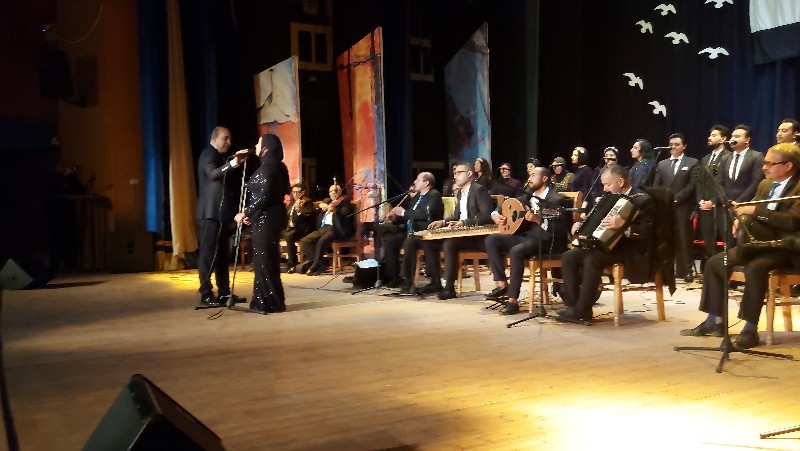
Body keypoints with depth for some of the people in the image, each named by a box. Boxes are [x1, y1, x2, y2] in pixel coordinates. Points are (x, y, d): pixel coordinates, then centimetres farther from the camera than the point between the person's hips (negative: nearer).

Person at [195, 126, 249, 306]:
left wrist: (230, 215, 19)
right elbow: (213, 174, -30)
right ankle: (206, 294, -6)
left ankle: (224, 292, 16)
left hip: (221, 213, 10)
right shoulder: (208, 154, -9)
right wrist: (233, 163, -45)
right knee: (208, 253, -8)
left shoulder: (219, 157, 21)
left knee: (222, 254, 11)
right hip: (211, 213, -10)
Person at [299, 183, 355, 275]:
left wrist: (334, 210, -30)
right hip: (323, 228, 7)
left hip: (336, 229, -6)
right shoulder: (327, 201, 26)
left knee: (321, 241, -34)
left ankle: (314, 267, -20)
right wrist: (320, 206, -1)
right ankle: (320, 264, -13)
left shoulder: (344, 201, 8)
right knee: (304, 241, -17)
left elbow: (344, 214, -11)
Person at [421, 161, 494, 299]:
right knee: (428, 241, -1)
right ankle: (435, 281, 2)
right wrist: (443, 222, 4)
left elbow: (487, 216, -20)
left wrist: (464, 223, -28)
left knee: (449, 243, -34)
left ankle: (449, 286, -27)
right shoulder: (460, 192, 18)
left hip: (477, 235, -9)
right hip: (462, 232, 9)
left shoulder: (479, 190, -9)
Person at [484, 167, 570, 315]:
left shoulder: (556, 200, -10)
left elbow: (562, 230, -19)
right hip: (527, 236, 9)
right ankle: (502, 284, -6)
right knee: (491, 240, -7)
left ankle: (513, 301, -28)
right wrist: (495, 214, 5)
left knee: (516, 251, -36)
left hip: (546, 241, -8)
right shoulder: (528, 196, 15)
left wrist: (539, 220, -29)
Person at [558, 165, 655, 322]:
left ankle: (582, 311, -23)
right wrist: (582, 225, 6)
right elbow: (598, 222, 26)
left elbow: (647, 232, -22)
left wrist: (623, 225, -37)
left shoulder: (643, 200, -10)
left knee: (592, 259, -33)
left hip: (629, 249, -9)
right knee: (568, 257, -10)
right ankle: (573, 305, -10)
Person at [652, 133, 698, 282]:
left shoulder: (692, 163, 6)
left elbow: (692, 185, -4)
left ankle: (686, 271, 5)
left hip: (683, 207, -3)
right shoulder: (662, 164, 18)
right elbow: (656, 186, 13)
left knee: (684, 240, -1)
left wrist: (676, 198, -13)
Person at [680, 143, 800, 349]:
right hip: (757, 242, 9)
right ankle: (715, 321, 4)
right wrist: (741, 218, -2)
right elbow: (752, 210, 24)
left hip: (783, 248, -9)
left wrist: (755, 211, -26)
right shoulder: (765, 184, 14)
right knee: (714, 263, -2)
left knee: (755, 268, -36)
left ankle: (750, 329, -28)